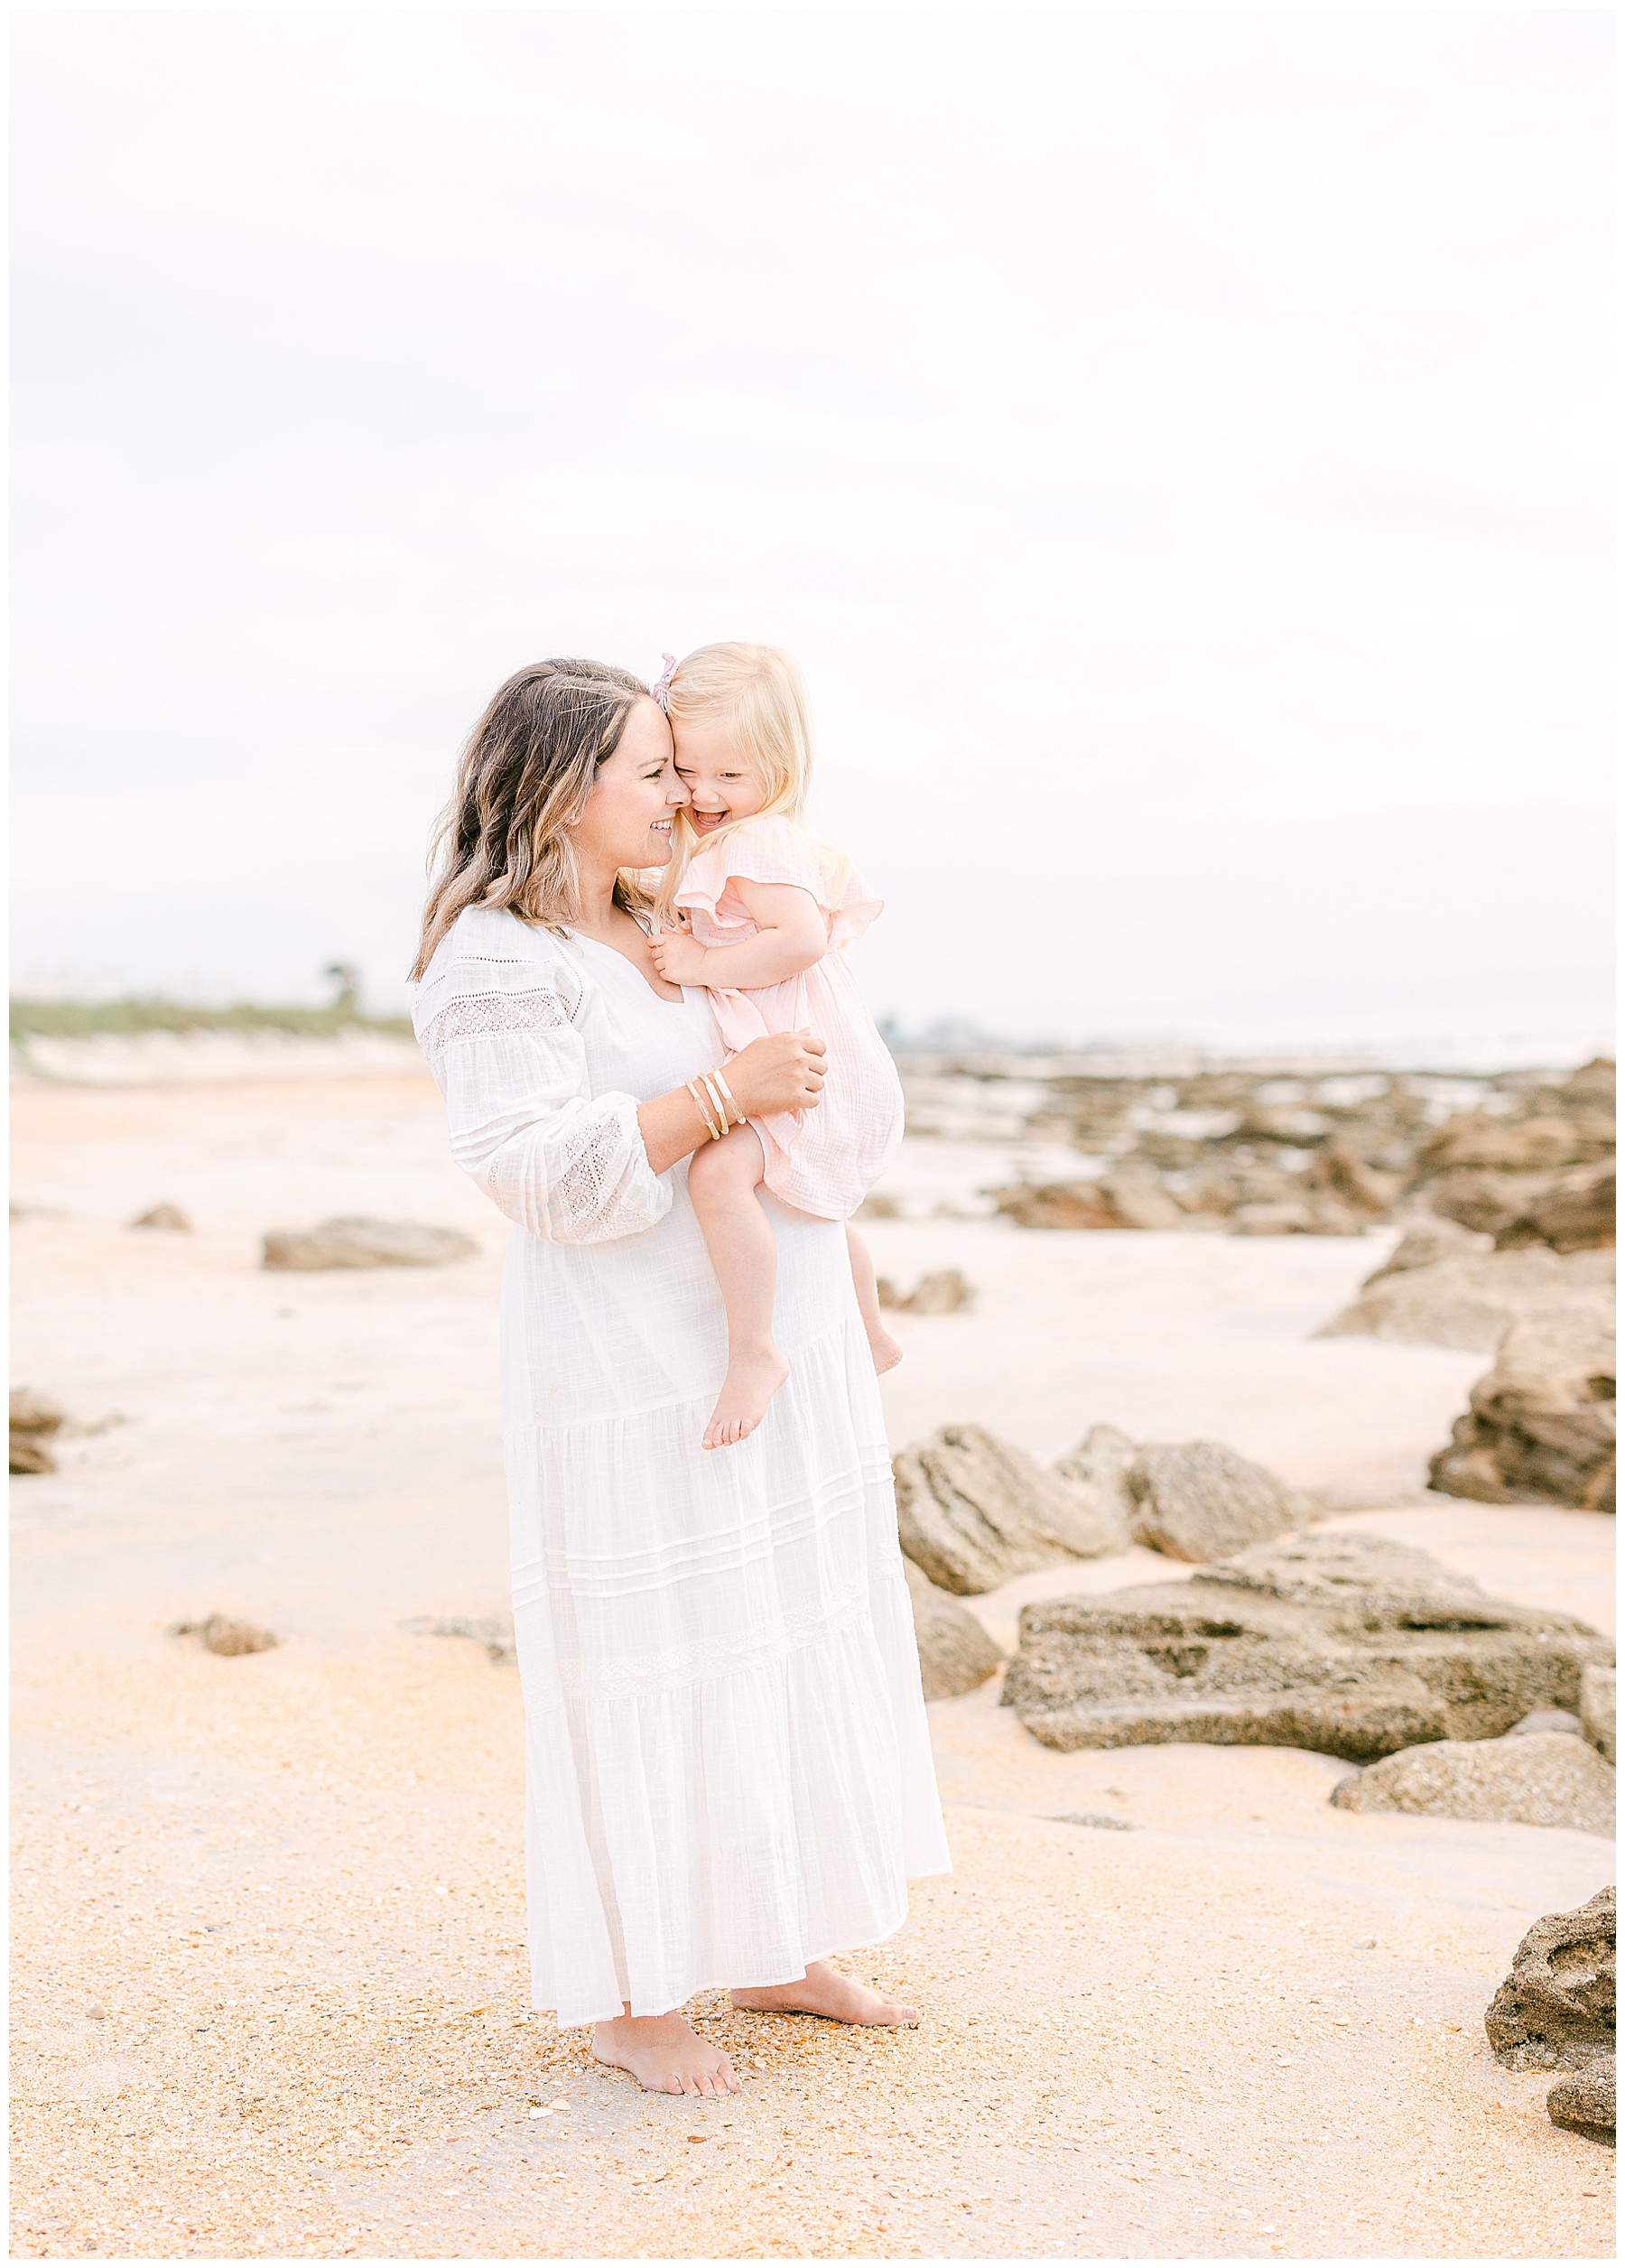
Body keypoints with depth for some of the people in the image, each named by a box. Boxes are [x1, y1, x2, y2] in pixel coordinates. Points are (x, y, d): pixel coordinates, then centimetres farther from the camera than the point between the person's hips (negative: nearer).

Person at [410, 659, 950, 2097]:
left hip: (781, 1352, 9)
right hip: (642, 1380, -9)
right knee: (648, 1669, 1)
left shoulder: (671, 932, 12)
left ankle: (772, 1952, 30)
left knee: (789, 1642, 15)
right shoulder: (495, 965, -13)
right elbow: (542, 1169, -23)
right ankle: (630, 1995, 18)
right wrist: (727, 1092, -25)